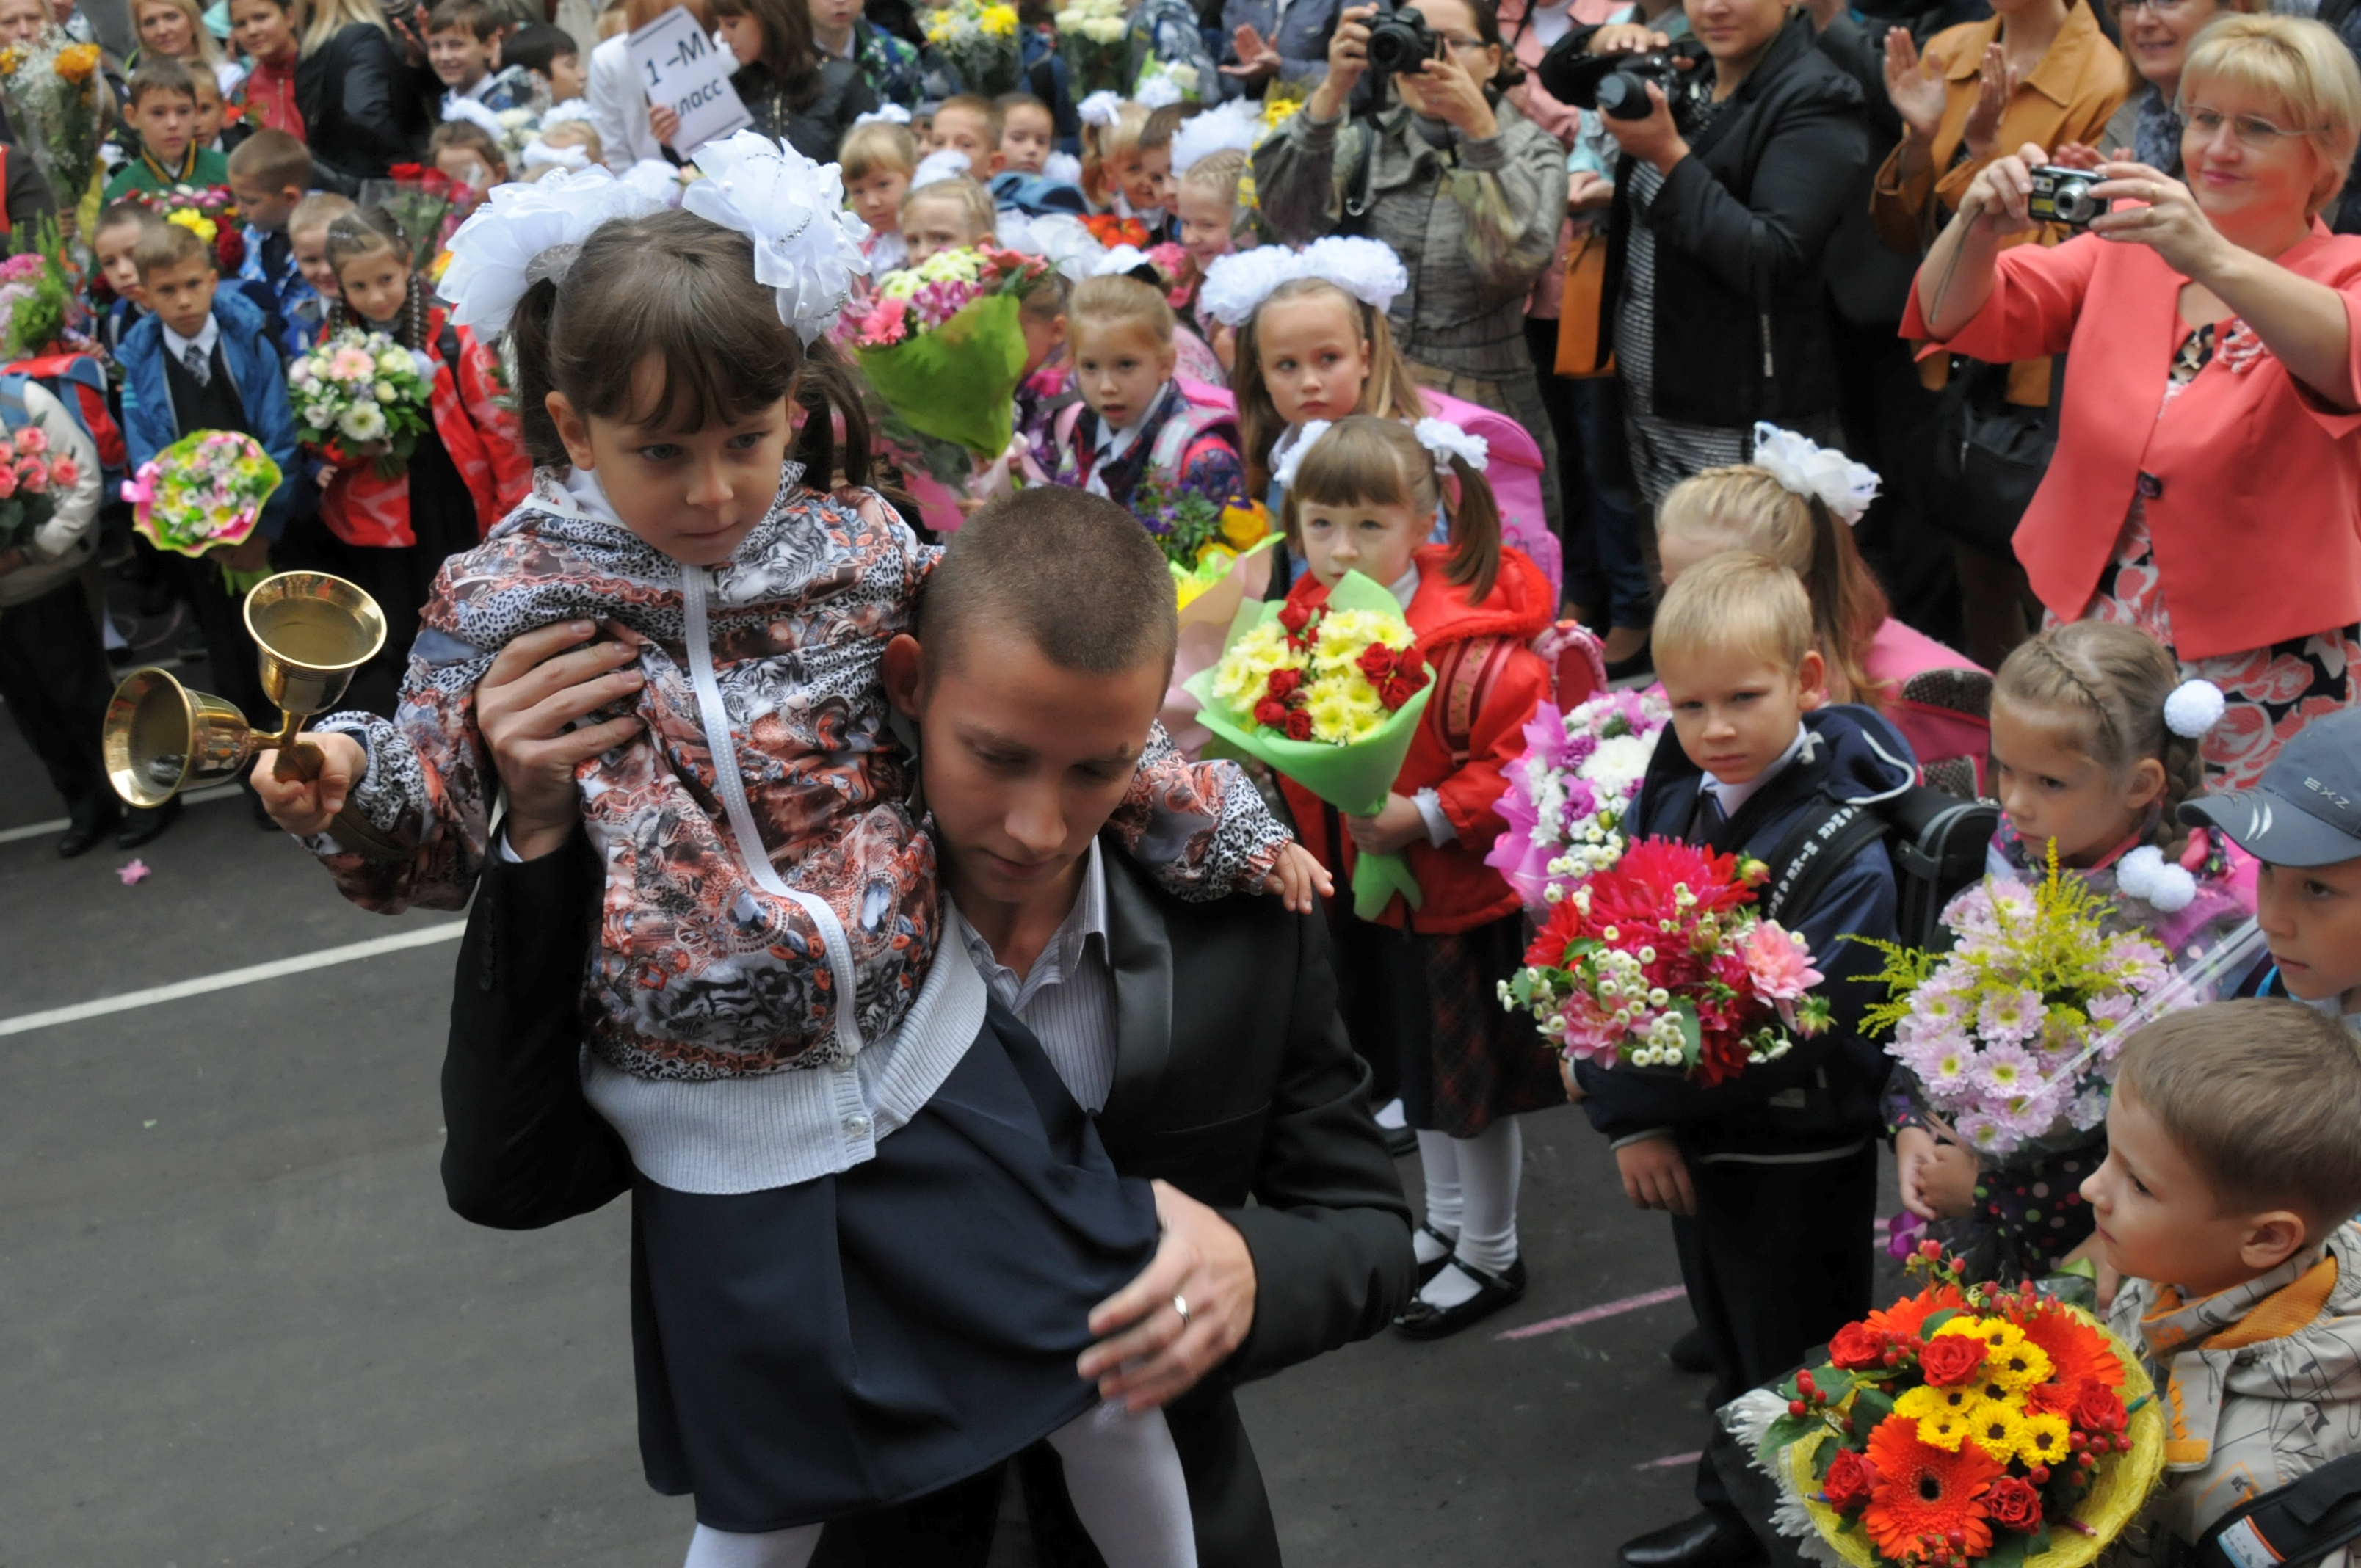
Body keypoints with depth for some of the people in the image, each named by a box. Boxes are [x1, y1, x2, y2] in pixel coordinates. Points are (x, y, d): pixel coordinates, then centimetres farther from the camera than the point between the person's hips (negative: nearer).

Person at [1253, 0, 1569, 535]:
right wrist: (1333, 91, -23)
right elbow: (1288, 215, -13)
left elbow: (1521, 258, -19)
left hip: (1484, 416, -1)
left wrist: (1478, 128, -26)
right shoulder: (1369, 140, 7)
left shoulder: (1532, 151, 2)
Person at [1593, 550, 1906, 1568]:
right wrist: (1630, 1119, -13)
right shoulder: (1664, 802, -2)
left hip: (1799, 1162, -7)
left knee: (1802, 1366, 11)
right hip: (1689, 1141, 7)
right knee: (1733, 1347, 25)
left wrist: (1629, 1081, -21)